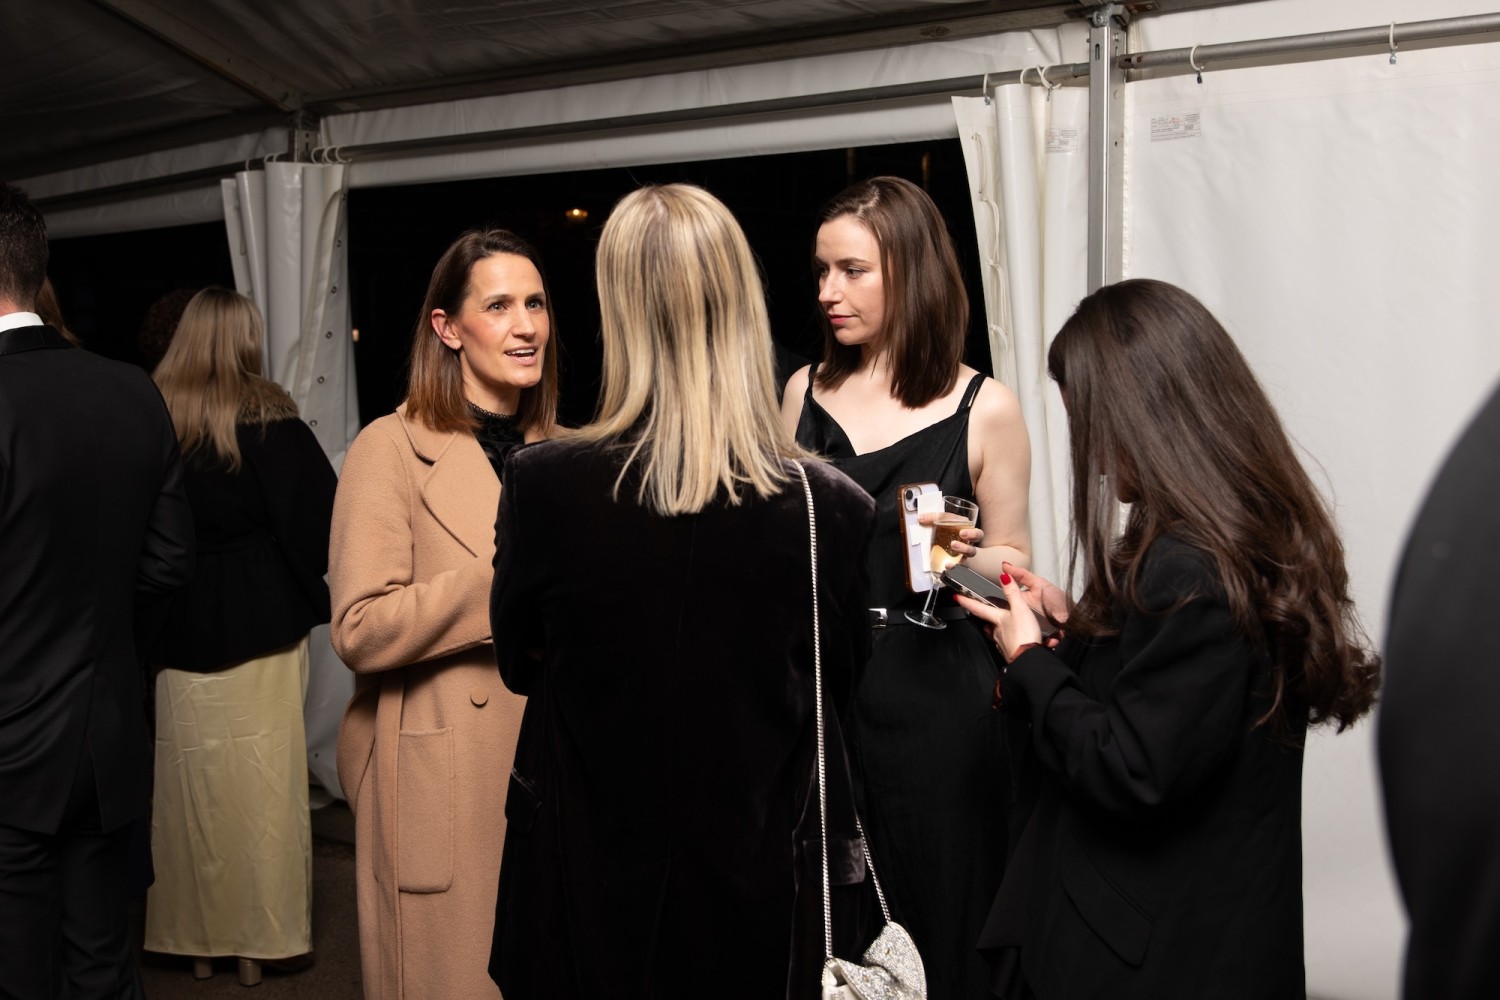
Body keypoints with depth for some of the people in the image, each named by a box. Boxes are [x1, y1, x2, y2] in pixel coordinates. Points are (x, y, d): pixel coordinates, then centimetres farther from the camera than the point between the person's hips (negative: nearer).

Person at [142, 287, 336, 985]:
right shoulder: (269, 422, -10)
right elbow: (318, 516, -11)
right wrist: (302, 593, 6)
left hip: (178, 631, 3)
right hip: (261, 624, -3)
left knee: (193, 783, 12)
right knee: (262, 783, 6)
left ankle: (198, 937, 23)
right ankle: (263, 939, 13)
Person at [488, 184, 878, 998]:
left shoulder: (541, 486, -20)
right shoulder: (832, 509, -20)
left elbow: (520, 663, -1)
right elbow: (837, 682, 0)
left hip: (588, 893, 0)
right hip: (760, 899, 0)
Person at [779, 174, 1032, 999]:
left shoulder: (984, 407, -3)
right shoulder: (807, 391, 7)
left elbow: (1013, 564, 4)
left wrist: (964, 552, -15)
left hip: (935, 692, -3)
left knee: (938, 916, 6)